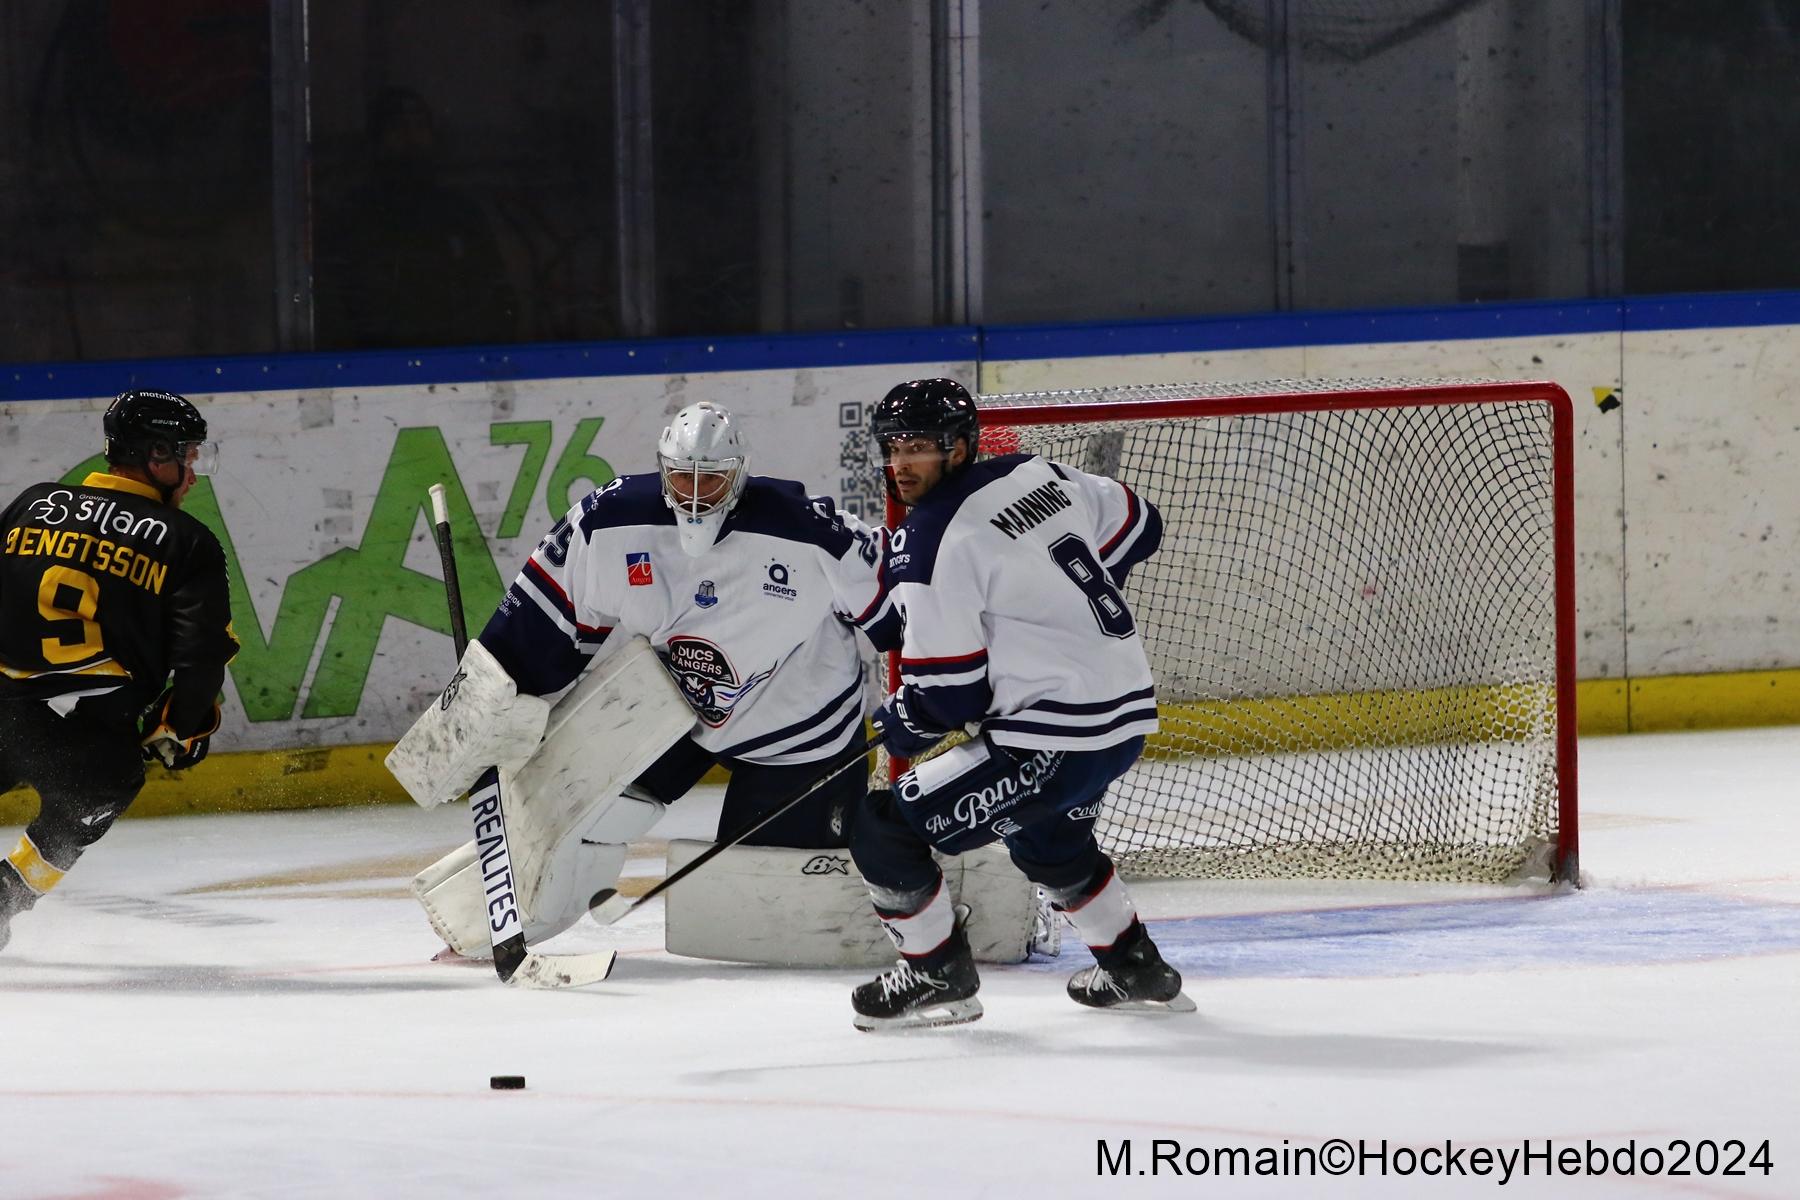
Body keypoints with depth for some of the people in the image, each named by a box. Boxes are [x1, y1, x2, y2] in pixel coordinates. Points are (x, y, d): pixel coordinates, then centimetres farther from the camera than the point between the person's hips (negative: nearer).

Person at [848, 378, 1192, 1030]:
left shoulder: (931, 543, -15)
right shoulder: (1039, 474, 7)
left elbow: (946, 696, -14)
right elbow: (1137, 525, 22)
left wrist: (900, 725, 8)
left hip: (1053, 742, -9)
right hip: (1129, 711, 9)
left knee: (884, 830, -3)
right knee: (1048, 841, 37)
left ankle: (940, 976, 9)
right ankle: (1136, 970, 47)